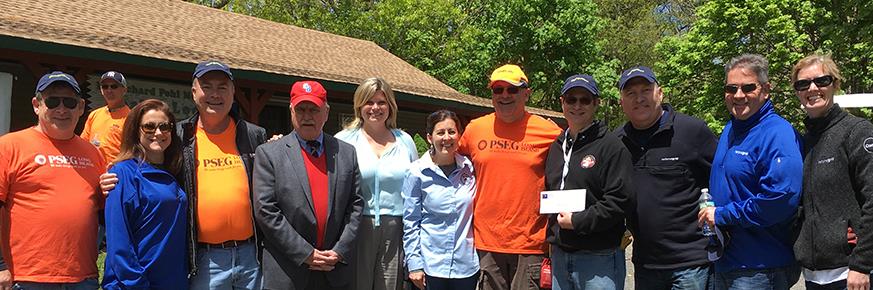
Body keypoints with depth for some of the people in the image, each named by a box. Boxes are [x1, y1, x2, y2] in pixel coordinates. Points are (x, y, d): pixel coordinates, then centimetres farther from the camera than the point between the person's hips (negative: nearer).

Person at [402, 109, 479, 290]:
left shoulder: (469, 167, 2)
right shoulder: (418, 172, -6)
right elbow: (410, 222, -3)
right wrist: (414, 263, -6)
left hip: (466, 265, 3)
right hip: (430, 266, -2)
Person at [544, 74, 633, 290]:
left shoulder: (611, 146, -8)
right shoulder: (556, 147, 15)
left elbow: (619, 201, -16)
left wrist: (577, 221, -16)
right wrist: (552, 237, 13)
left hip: (600, 258, -6)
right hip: (560, 255, 7)